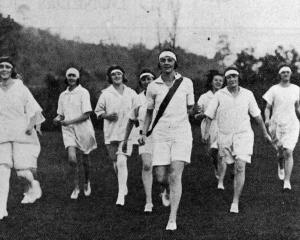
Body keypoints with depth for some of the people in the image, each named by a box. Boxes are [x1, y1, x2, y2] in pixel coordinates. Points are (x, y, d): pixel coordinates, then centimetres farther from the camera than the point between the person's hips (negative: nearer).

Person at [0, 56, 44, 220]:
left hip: (22, 133, -2)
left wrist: (31, 125, -15)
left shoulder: (20, 88, -2)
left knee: (23, 171, -5)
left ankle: (33, 186, 31)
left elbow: (34, 110, -2)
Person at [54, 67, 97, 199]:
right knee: (72, 158, -14)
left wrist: (69, 122, -19)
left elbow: (86, 115, -12)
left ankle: (87, 183, 36)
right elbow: (61, 114, 17)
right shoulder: (63, 95, 9)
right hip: (68, 130, 3)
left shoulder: (83, 92, -6)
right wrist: (57, 119, -7)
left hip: (83, 129, -2)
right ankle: (76, 187, 2)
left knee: (85, 159, 10)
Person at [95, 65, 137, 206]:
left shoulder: (131, 94, 6)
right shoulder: (106, 93, 4)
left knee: (121, 162, -16)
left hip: (126, 132, -2)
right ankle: (124, 187, 36)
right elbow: (98, 111, 9)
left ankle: (121, 196, -16)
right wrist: (107, 115, -10)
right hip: (110, 133, 2)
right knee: (115, 163, 12)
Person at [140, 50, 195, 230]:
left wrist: (177, 113, 1)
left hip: (181, 133, -1)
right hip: (160, 134, 2)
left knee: (175, 175, -12)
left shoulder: (186, 83, 3)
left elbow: (191, 110, 12)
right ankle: (168, 190, 38)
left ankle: (172, 219, -8)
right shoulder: (153, 87, 5)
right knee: (161, 178, -1)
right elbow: (149, 112, 14)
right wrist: (144, 133, 4)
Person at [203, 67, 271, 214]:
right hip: (224, 135, 1)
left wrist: (265, 133, 15)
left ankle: (235, 202, -11)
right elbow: (209, 115, 1)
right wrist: (207, 131, -11)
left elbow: (257, 115, 11)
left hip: (243, 135, -1)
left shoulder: (247, 94, 3)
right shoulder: (219, 95, 0)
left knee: (240, 167, -14)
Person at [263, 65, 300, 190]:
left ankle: (287, 181, -9)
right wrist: (267, 119, -16)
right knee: (280, 151, 7)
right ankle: (281, 167, 43)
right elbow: (268, 108, 0)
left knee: (288, 152, -12)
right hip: (276, 125, 0)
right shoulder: (274, 89, -1)